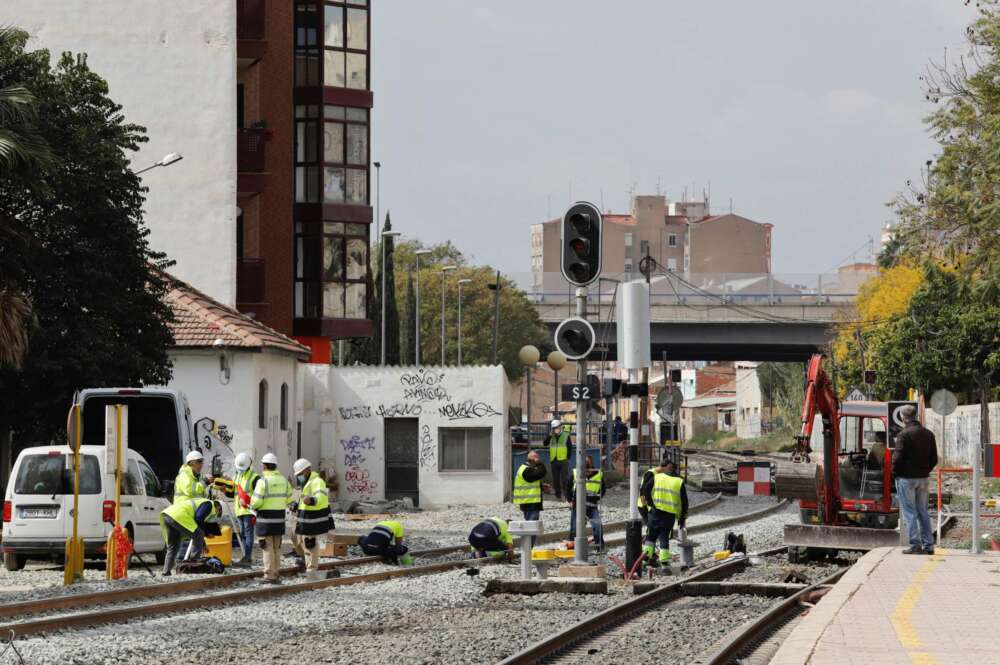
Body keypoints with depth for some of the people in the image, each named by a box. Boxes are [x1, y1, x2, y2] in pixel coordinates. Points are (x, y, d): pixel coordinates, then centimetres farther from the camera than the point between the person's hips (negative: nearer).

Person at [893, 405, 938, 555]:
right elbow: (934, 459, 10)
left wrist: (895, 472, -1)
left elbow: (898, 457, -16)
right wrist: (925, 471, 16)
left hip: (906, 478, -6)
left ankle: (915, 545, -5)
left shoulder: (904, 434, -14)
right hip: (923, 478, 6)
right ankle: (928, 545, 11)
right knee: (923, 512, 12)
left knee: (910, 512, -2)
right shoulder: (928, 434, 8)